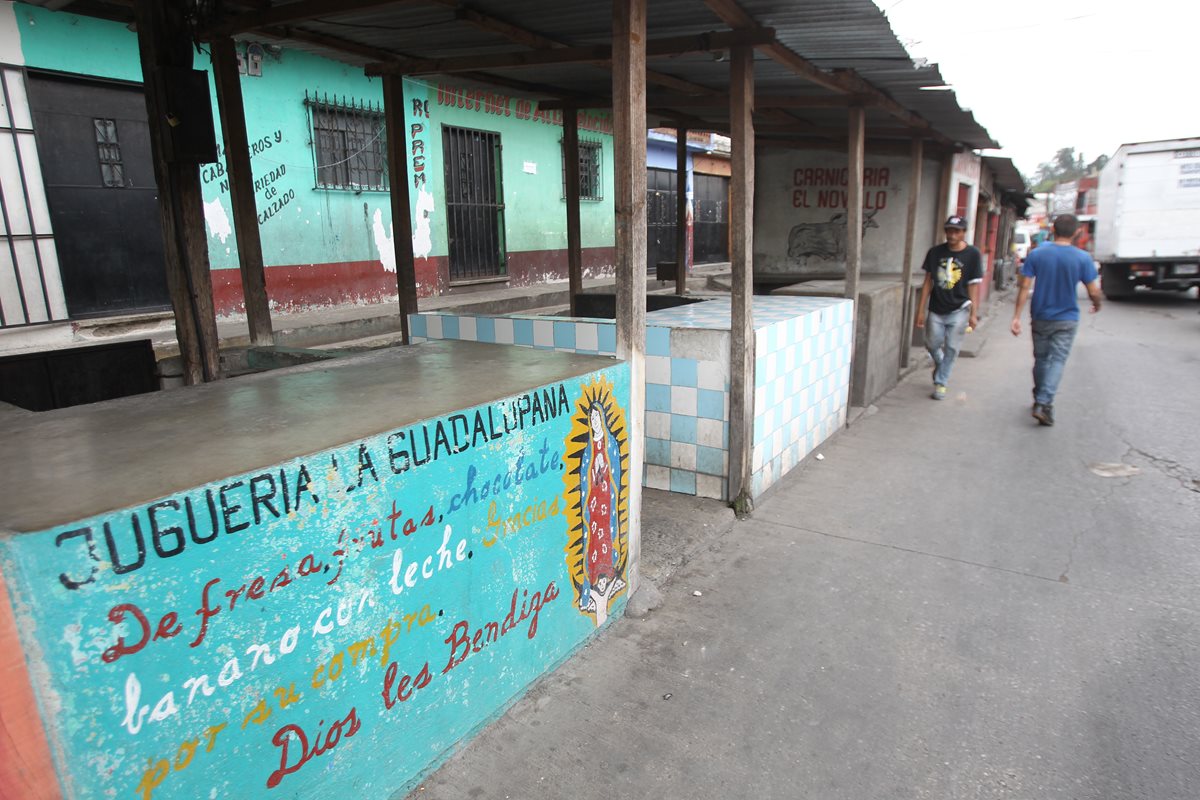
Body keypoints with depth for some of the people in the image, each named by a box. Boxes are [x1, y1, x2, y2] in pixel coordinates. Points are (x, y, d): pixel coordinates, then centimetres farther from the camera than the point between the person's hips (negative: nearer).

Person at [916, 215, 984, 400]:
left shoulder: (972, 255, -5)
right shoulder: (935, 252, 1)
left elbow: (974, 286, -3)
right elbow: (928, 282, 5)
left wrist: (973, 314, -7)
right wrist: (921, 310, 3)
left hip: (958, 311, -2)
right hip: (936, 310, 2)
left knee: (951, 349, 2)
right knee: (932, 345, 10)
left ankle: (940, 383, 13)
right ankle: (940, 364, 41)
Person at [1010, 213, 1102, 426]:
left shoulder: (1036, 254, -6)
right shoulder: (1083, 258, -9)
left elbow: (1024, 287, -9)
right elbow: (1094, 292, -6)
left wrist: (1016, 316, -7)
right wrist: (1097, 305, 17)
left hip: (1040, 318, 2)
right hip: (1066, 320, -2)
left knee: (1040, 359, 15)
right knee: (1057, 361, -1)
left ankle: (1039, 399, 29)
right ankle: (1043, 403, -14)